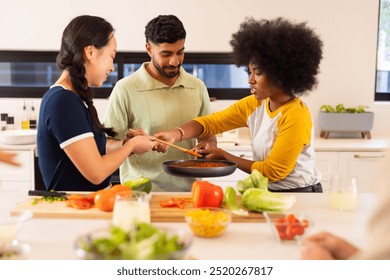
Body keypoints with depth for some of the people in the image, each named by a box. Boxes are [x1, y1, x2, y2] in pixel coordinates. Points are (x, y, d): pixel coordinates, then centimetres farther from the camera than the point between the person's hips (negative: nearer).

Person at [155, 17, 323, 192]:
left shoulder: (295, 115, -19)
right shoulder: (253, 104, 1)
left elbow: (273, 171, -15)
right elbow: (210, 122, -5)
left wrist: (224, 156, -11)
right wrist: (175, 135, -23)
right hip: (269, 192, 6)